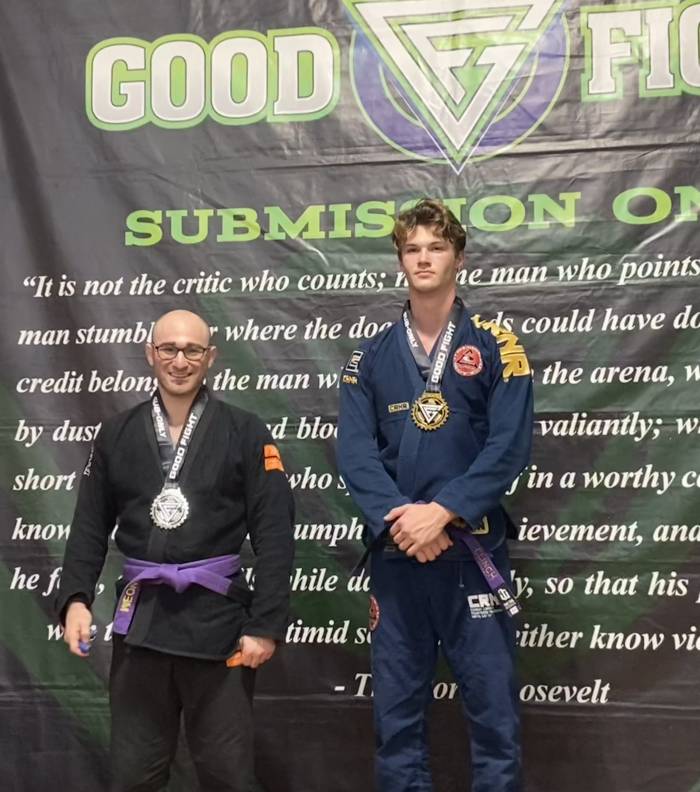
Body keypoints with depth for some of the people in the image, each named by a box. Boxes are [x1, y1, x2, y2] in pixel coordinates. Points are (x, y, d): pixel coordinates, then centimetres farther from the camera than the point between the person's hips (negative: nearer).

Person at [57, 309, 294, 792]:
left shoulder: (245, 433, 0)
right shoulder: (117, 435, 9)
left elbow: (274, 536, -4)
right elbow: (90, 527, 10)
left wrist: (267, 624, -10)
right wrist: (76, 597, -5)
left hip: (218, 622, -2)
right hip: (140, 622, 3)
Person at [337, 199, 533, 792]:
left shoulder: (495, 346, 1)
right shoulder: (372, 357, 8)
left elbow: (509, 445, -8)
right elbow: (355, 450, -1)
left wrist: (442, 513, -16)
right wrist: (397, 518, -15)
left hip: (473, 547, -2)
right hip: (394, 550, 3)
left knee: (493, 702, 2)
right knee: (396, 705, 10)